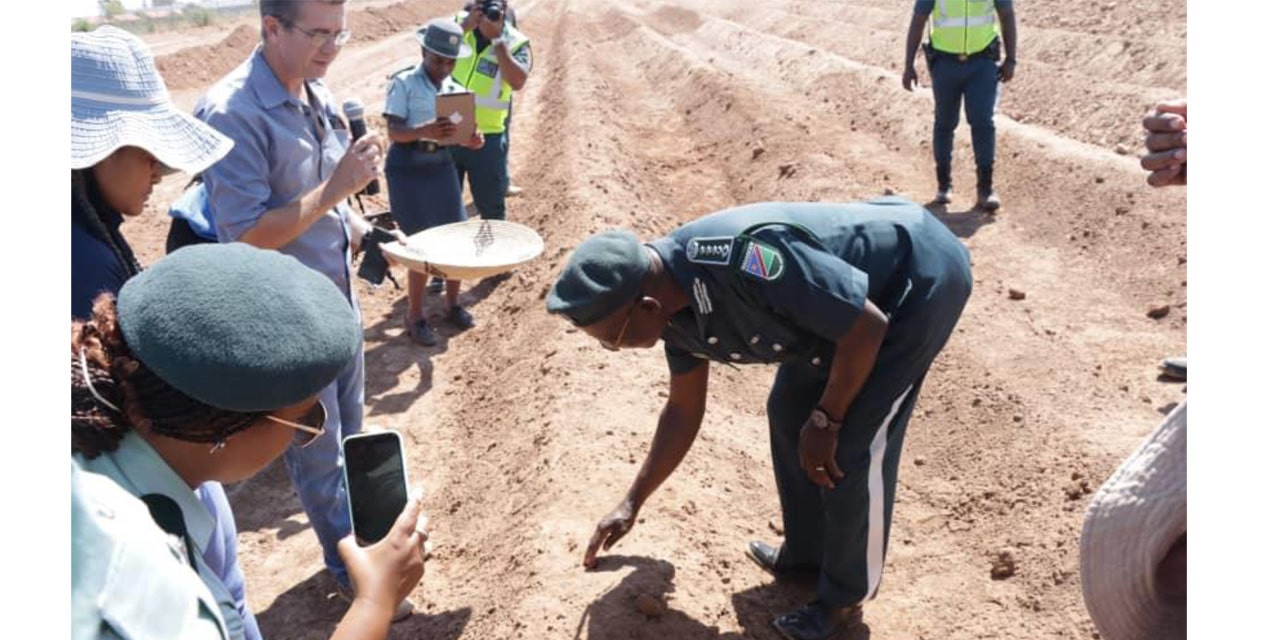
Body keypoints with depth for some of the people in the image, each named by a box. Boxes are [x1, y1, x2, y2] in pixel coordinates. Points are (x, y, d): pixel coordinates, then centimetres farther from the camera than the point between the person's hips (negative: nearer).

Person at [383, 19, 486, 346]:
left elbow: (456, 132, 7)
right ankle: (414, 316, 11)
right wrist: (424, 131, -35)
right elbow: (394, 132, -16)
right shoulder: (404, 83, -10)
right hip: (407, 168, -5)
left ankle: (452, 304, 25)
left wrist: (471, 139, -16)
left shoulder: (454, 88, 6)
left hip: (441, 165, 6)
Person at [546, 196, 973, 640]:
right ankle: (807, 551, 32)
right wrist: (633, 502, 14)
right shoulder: (676, 304, -8)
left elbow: (867, 326, -28)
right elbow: (684, 410, 8)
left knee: (851, 446, -9)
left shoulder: (742, 260, -39)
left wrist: (824, 422, -15)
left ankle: (845, 596, 13)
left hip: (921, 275, -8)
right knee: (789, 414, 12)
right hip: (851, 289, 8)